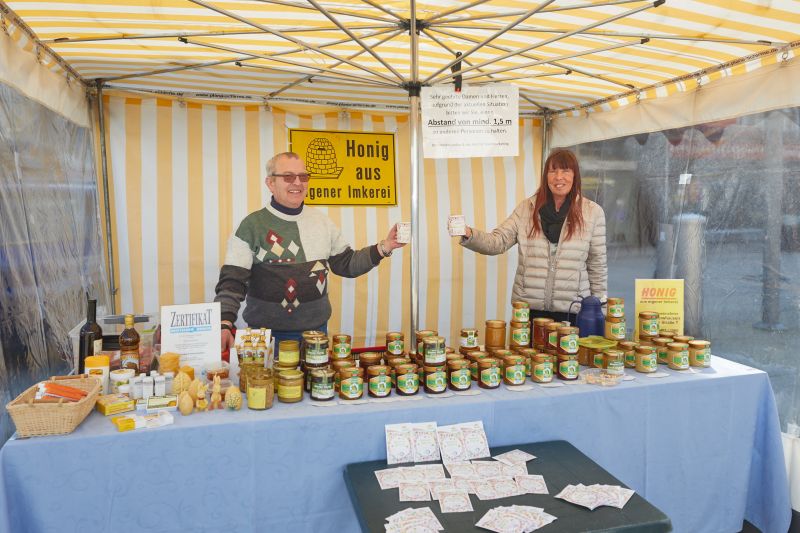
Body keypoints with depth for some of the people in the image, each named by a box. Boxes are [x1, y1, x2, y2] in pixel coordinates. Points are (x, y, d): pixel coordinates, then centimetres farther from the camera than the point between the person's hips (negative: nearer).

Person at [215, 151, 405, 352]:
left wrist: (384, 247, -1)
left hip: (317, 329, 4)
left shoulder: (322, 221, 6)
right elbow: (232, 282, -9)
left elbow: (346, 264, 11)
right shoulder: (252, 225, -7)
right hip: (268, 335, -4)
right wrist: (225, 325, -24)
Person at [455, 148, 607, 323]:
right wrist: (469, 235, -24)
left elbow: (597, 266, 4)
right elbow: (497, 242, -5)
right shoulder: (527, 207, 1)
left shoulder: (592, 212, 0)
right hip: (528, 308, 1)